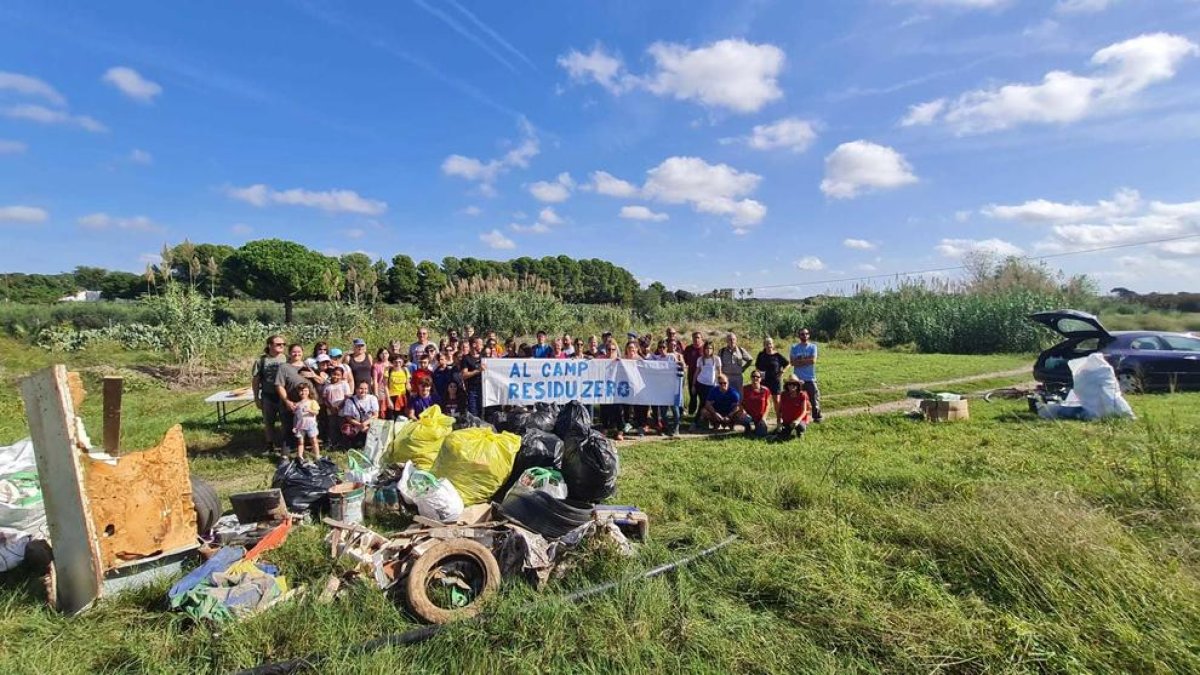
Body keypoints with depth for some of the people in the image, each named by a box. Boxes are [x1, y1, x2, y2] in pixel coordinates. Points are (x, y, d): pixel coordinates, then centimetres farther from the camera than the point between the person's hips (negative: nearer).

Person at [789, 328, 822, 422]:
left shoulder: (813, 347, 3)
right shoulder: (794, 347, 4)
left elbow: (813, 361, -10)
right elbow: (793, 362, -6)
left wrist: (800, 361, -8)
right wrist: (807, 360, -11)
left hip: (810, 379, 0)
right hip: (798, 379, 0)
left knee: (814, 398, 2)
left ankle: (817, 417, 13)